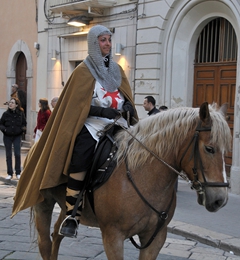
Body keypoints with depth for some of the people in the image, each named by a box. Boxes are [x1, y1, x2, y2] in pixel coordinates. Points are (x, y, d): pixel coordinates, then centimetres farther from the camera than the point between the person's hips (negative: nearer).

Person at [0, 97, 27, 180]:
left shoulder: (21, 114, -5)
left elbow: (24, 124, 7)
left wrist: (23, 128, -13)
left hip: (17, 136, -1)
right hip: (7, 136, 1)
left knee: (17, 154, -4)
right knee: (8, 155, 5)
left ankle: (18, 173, 11)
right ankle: (10, 174, 15)